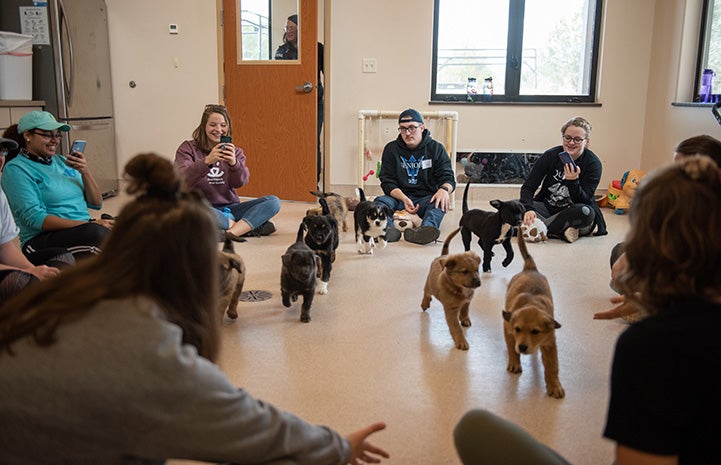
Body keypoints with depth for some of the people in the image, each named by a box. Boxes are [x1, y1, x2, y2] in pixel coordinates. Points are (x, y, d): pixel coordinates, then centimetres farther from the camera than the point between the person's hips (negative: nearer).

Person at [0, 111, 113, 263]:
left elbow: (96, 204, 18)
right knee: (96, 232, -37)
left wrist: (85, 172, -1)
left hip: (84, 231, 6)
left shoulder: (63, 161, 19)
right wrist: (92, 224, -22)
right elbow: (35, 219, -14)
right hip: (42, 242, -6)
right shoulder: (16, 169, -1)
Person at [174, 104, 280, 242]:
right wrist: (207, 161, -31)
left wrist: (234, 163, -28)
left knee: (273, 201, -15)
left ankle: (232, 233, -34)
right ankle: (249, 226, -27)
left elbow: (240, 182, -7)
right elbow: (183, 180, -16)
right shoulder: (188, 148, 3)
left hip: (229, 209, 4)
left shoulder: (235, 152, 11)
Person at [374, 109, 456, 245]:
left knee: (441, 202, -33)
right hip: (399, 197, 1)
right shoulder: (391, 149, 6)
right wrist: (404, 198, -22)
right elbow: (387, 182, -1)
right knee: (380, 201, -28)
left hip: (426, 198, -1)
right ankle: (388, 230, -58)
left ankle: (426, 229, -64)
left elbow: (448, 177, 0)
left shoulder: (436, 148, 6)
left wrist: (444, 189, -28)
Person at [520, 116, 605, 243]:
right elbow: (527, 187, -12)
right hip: (547, 207, 2)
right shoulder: (551, 155, -6)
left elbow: (583, 201, -15)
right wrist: (528, 209, -32)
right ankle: (562, 231, -30)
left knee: (586, 212, -36)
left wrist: (573, 181, -34)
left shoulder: (593, 163, -10)